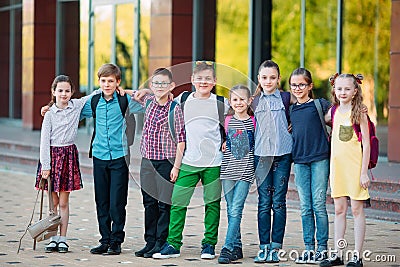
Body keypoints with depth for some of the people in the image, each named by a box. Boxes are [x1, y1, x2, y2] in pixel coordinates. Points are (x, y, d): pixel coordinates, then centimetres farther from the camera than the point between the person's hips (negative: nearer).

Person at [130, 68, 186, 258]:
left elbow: (181, 140, -10)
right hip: (147, 160, 5)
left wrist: (176, 166, -14)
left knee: (164, 203, 0)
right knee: (149, 203, 9)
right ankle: (150, 242, 16)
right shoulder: (148, 102, 6)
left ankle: (161, 243, 6)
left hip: (166, 162, -5)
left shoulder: (174, 109, -9)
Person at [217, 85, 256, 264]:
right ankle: (237, 248, 14)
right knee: (231, 211, 6)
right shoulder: (227, 121, 7)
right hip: (228, 169, 3)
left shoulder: (253, 122, 2)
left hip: (245, 170, -3)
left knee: (236, 209, -11)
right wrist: (222, 145, 1)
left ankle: (228, 248, -12)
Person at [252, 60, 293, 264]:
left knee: (278, 202, 0)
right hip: (261, 153, 2)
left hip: (282, 153, -2)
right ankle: (263, 247, 5)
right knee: (264, 202, 1)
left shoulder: (285, 98, 2)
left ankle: (275, 247, 4)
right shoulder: (255, 102, 10)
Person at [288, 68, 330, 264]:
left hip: (319, 159, -5)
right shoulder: (291, 110, 13)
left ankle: (322, 248, 4)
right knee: (305, 207, 6)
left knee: (318, 205, -4)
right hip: (300, 160, 5)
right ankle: (309, 248, 11)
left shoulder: (319, 104, -1)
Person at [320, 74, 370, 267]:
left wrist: (364, 172, -12)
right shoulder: (333, 112, 7)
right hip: (337, 166, 5)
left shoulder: (359, 113, -6)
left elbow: (366, 144, -8)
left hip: (355, 166, -5)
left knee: (357, 210, 0)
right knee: (339, 210, 9)